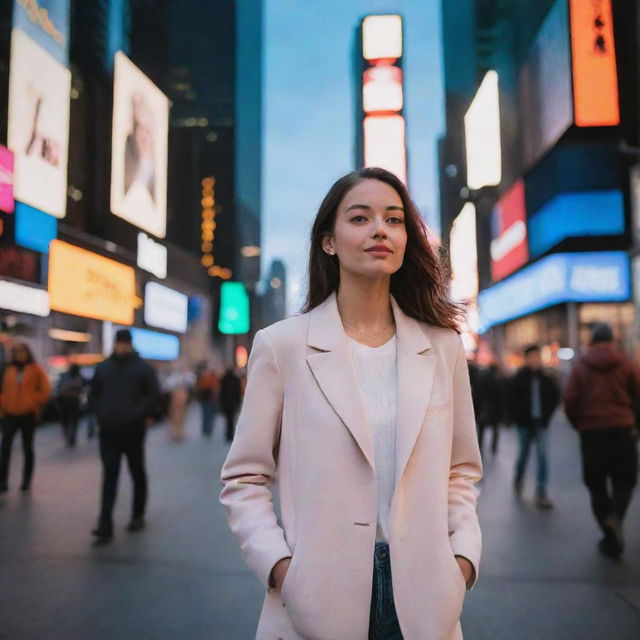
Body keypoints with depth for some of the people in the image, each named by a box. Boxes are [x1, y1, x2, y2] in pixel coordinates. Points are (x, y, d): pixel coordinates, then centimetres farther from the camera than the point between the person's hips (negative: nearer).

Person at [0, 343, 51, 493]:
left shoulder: (36, 370, 1)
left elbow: (45, 390, 0)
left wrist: (34, 403, -6)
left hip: (28, 414, -2)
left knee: (27, 448, 7)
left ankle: (26, 481, 17)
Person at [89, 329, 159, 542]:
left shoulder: (143, 368, 0)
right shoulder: (103, 368, 10)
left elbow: (153, 395, -5)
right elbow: (93, 394, 15)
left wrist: (138, 415, -15)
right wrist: (101, 414, -1)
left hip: (133, 431, -1)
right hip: (108, 431, 2)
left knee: (138, 474, 11)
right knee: (109, 475, -4)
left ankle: (138, 515, 26)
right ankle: (105, 525, -6)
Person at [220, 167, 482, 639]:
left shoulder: (442, 346, 2)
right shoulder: (282, 345, -5)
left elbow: (460, 471, 10)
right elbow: (244, 479, -2)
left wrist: (464, 555, -3)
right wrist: (279, 565, -13)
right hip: (316, 598, -2)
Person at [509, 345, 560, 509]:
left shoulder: (546, 378, 0)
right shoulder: (520, 378, -7)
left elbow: (555, 397, 11)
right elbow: (513, 400, -5)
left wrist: (547, 414, 4)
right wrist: (518, 418, -7)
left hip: (541, 423, 1)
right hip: (525, 423, -1)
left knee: (542, 456, -4)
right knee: (523, 453, 10)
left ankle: (541, 493, -2)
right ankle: (518, 478, 40)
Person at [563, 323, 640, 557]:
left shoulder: (581, 366, 0)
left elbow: (569, 399, -6)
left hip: (591, 431, 1)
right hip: (621, 430, 0)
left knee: (596, 484, 10)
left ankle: (611, 538, 7)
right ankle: (615, 516, -17)